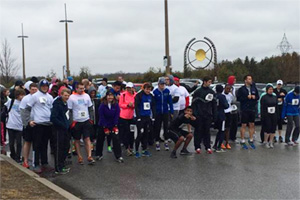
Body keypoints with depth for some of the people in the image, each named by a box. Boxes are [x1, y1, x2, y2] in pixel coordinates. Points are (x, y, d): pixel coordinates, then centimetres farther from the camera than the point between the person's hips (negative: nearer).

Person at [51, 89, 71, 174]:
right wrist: (63, 125, -19)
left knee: (66, 147, 15)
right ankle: (58, 169, 6)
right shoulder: (57, 104, -16)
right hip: (58, 130, -9)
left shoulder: (65, 104, 12)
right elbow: (53, 118, -23)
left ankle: (62, 165, 27)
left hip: (65, 129, 9)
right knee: (58, 148, -2)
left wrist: (67, 124, 10)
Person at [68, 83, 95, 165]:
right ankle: (79, 157, 16)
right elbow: (69, 110, -4)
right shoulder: (72, 97, -6)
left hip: (86, 121, 2)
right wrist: (71, 121, -9)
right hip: (76, 121, -2)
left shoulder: (86, 96, 4)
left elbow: (90, 108, 12)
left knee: (87, 139, -3)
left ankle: (89, 157, -3)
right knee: (77, 140, 7)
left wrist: (91, 119, 6)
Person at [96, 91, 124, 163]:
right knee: (100, 140, 10)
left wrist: (115, 126, -12)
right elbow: (101, 116, -13)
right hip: (103, 125, 0)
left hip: (113, 125, 0)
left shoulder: (116, 105, -11)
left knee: (116, 139, -8)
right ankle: (99, 155, 29)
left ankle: (119, 156, -3)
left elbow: (117, 116, -8)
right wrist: (105, 128, -14)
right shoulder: (102, 105, -15)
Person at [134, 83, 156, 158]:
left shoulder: (151, 96, 9)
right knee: (140, 134, -6)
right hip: (141, 118, -6)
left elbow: (153, 106, 15)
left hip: (148, 117, 6)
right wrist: (138, 117, -16)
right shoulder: (139, 96, -8)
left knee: (146, 134, 10)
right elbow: (136, 107, -11)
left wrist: (153, 116, 8)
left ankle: (144, 150, 18)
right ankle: (137, 151, 2)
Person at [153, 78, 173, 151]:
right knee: (157, 128, 4)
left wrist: (171, 111, 0)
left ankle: (166, 142, 15)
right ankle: (157, 142, 14)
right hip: (158, 113, -1)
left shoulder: (167, 91, -2)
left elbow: (170, 101, 2)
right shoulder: (155, 92, -8)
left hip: (165, 112, 2)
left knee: (166, 127, 5)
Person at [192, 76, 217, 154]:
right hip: (199, 116, -3)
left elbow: (214, 104, 12)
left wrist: (214, 116, 7)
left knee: (207, 131, 6)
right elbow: (194, 104, -3)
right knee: (198, 131, 1)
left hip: (208, 115, 3)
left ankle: (208, 147, 12)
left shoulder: (212, 92, 10)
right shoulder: (198, 92, -2)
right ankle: (197, 147, 8)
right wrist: (194, 114, -11)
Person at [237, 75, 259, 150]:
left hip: (252, 109, 5)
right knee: (244, 125, 0)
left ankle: (251, 140, 23)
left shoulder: (254, 88, 7)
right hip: (244, 109, -5)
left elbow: (258, 97, 15)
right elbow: (238, 98, -12)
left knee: (252, 125, 10)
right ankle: (242, 141, 8)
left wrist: (255, 97, -7)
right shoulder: (241, 89, -6)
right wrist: (247, 97, -17)